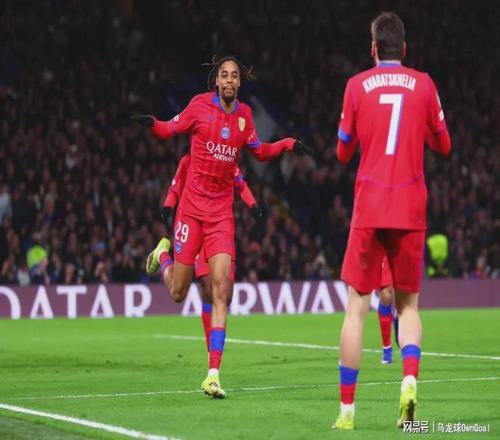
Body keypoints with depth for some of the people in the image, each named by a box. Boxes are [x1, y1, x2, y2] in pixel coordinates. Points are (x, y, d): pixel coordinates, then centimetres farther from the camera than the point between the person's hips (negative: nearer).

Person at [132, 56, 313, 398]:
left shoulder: (245, 114, 8)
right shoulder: (201, 105, -3)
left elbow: (258, 150, 23)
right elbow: (171, 129, 2)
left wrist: (288, 145, 10)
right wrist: (151, 123, -19)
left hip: (222, 212, 2)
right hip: (192, 206, -2)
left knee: (222, 290, -11)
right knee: (178, 294, 2)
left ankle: (214, 374, -11)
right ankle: (163, 254, 39)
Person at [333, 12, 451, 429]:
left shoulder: (358, 85, 1)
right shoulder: (423, 84, 3)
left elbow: (343, 151, 9)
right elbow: (443, 145, 11)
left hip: (368, 209, -1)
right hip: (411, 210, 1)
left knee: (357, 307, 2)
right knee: (408, 304, 13)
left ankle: (347, 408, -1)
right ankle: (410, 379, -13)